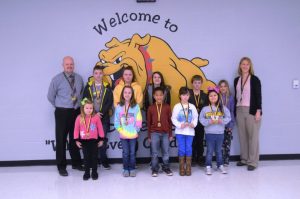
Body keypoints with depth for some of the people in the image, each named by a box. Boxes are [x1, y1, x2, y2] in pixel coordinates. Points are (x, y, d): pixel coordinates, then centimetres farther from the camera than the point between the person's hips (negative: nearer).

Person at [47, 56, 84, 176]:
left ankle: (76, 163, 28)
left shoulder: (79, 78, 5)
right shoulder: (57, 79, -8)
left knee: (75, 139, 15)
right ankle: (61, 166, 12)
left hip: (76, 112, 4)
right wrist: (60, 107, 5)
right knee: (61, 139, 1)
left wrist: (79, 105, 9)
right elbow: (50, 96, 0)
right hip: (62, 113, -4)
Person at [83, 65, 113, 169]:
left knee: (103, 138, 4)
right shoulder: (88, 86, 4)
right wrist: (94, 113, -10)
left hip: (104, 117, 0)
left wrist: (101, 113, -12)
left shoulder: (107, 87, 5)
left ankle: (103, 160, 15)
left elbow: (109, 102, 0)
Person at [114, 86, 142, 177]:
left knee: (132, 152, 8)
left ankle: (132, 169, 21)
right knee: (125, 153, 8)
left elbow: (139, 120, -3)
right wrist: (120, 130, -5)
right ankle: (126, 169, 20)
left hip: (133, 134, 0)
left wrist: (136, 130, -6)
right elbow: (116, 121, 1)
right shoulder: (119, 107, -1)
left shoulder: (136, 106, -4)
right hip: (123, 134, 1)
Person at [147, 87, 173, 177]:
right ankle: (154, 169, 14)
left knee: (166, 152, 9)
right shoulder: (151, 108, 1)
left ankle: (166, 168, 22)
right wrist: (149, 136, 4)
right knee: (154, 153, 4)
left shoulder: (167, 107, 1)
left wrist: (170, 134, 3)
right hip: (154, 133, 0)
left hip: (165, 133, 0)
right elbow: (149, 122, 5)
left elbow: (170, 121, 4)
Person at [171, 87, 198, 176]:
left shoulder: (192, 106, 6)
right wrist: (180, 125, -16)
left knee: (189, 149, 3)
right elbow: (173, 118, -3)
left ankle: (188, 168, 12)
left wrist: (194, 124, -12)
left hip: (190, 131, 2)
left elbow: (195, 117, 6)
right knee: (181, 149, 0)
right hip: (180, 131, -1)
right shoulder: (177, 106, -1)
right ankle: (182, 168, 11)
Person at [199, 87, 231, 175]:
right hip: (209, 133, -2)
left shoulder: (223, 108, 1)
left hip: (220, 133, 2)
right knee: (209, 150, 4)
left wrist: (222, 121, -15)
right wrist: (209, 122, -17)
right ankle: (208, 166, 12)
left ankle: (220, 165, 26)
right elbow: (201, 119, -3)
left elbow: (228, 117, 2)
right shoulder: (205, 109, -3)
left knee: (219, 150, 13)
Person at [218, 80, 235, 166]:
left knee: (227, 143, 4)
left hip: (228, 124, 1)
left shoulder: (230, 97, 4)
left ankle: (226, 160, 13)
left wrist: (231, 124, -3)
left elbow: (232, 111, 4)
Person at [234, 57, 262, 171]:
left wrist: (258, 111, -14)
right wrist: (235, 112, 11)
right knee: (242, 136, 7)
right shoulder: (237, 80, 12)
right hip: (239, 110, 5)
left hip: (252, 110, -5)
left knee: (253, 136, -2)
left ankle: (253, 162, 4)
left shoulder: (254, 79, -2)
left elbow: (258, 96, -5)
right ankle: (244, 159, 18)